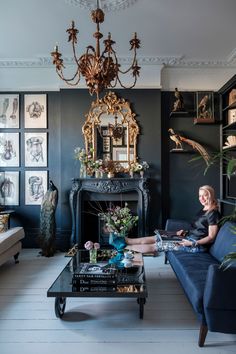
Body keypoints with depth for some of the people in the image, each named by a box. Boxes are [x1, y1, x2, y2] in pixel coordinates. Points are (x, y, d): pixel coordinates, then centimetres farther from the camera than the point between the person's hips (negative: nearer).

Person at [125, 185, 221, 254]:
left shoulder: (213, 213, -13)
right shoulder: (203, 210, 14)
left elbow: (211, 237, -15)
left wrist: (192, 243, -22)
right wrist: (185, 232, 4)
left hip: (197, 245, -9)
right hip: (189, 237, 9)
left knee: (155, 246, -12)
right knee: (154, 238, 0)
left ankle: (127, 247, -5)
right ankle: (125, 241, 4)